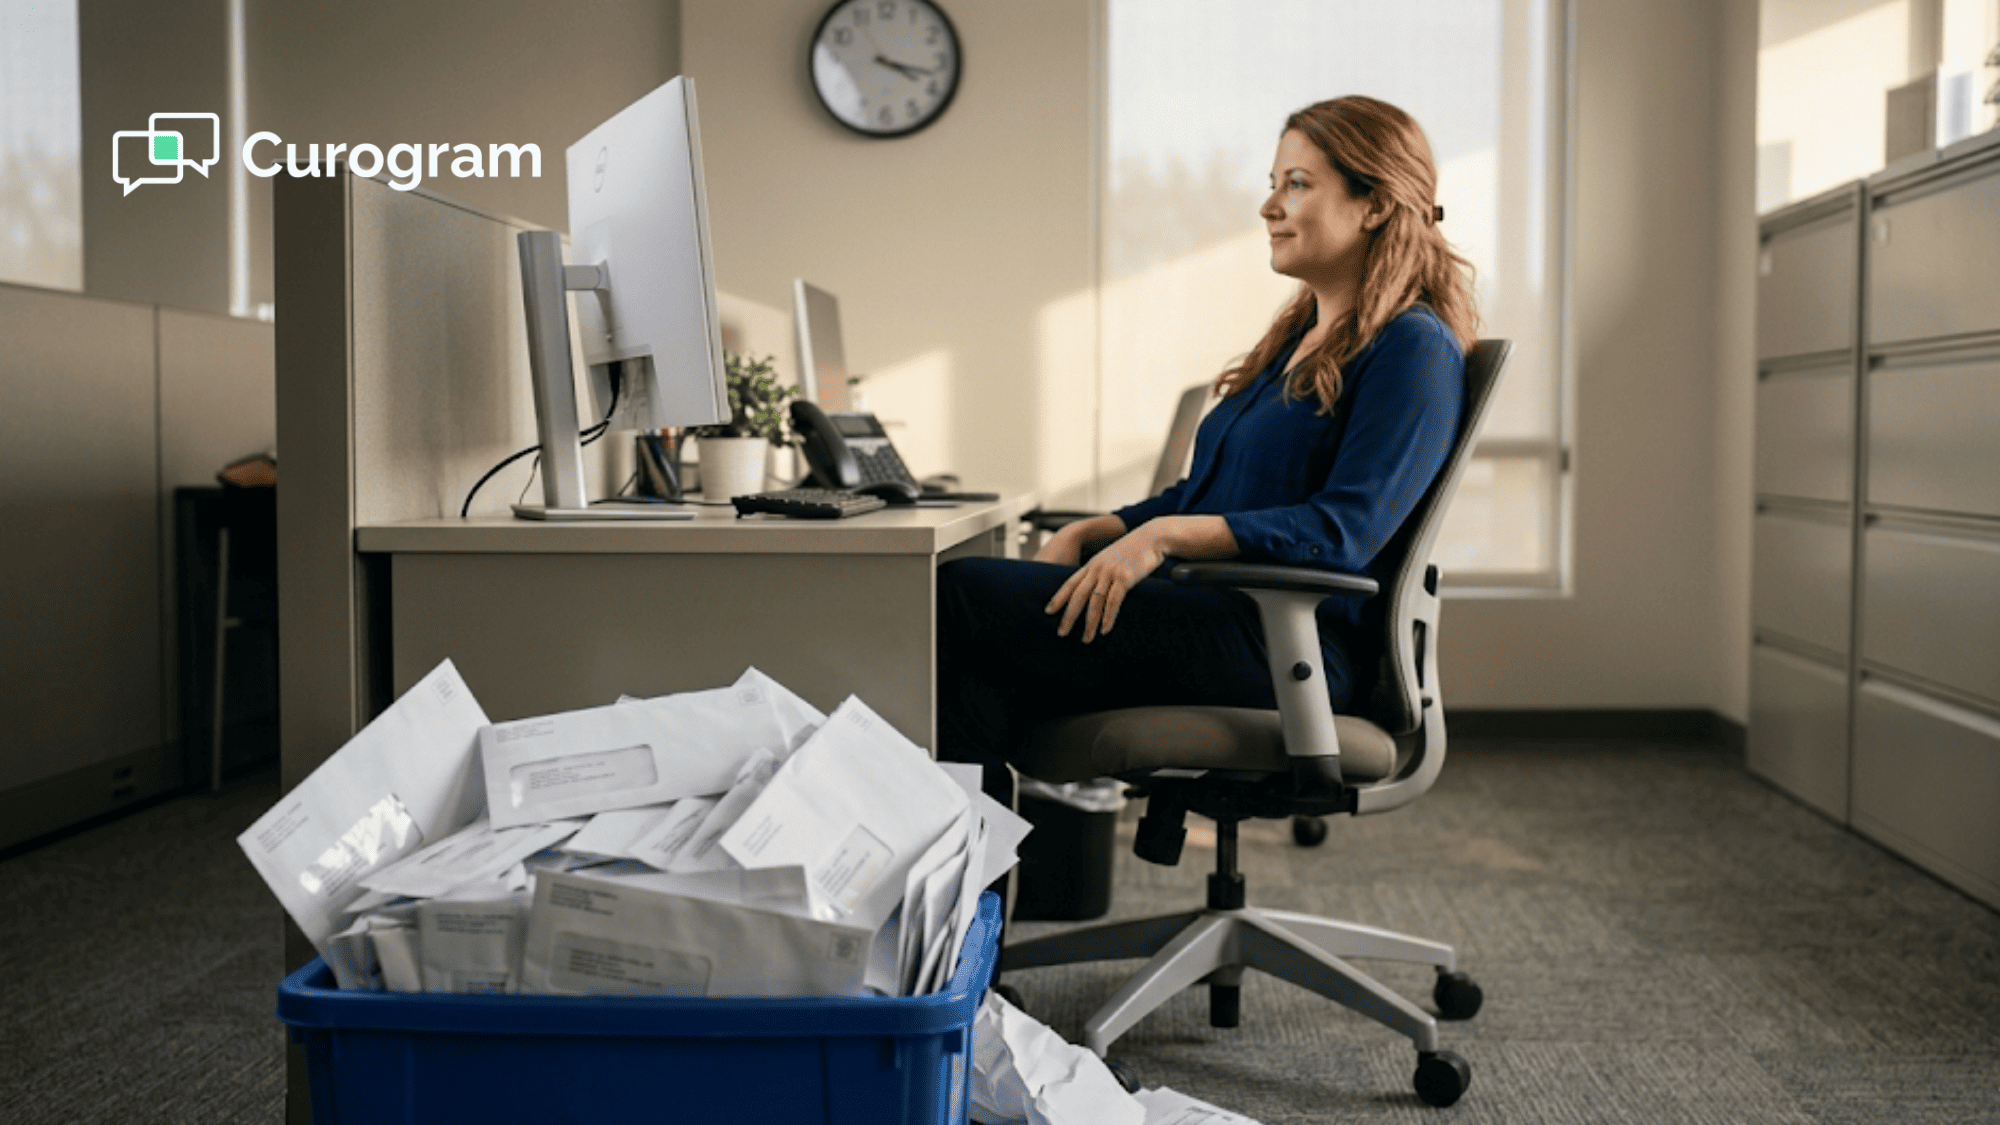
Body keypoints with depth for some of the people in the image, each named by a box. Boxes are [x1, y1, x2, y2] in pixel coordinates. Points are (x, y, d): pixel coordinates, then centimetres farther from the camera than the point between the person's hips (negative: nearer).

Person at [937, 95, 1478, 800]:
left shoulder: (1413, 348, -6)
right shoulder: (1302, 334, 23)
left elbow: (1344, 530, -18)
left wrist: (1165, 537, -23)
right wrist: (1084, 536, 8)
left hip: (1290, 643, -9)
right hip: (1214, 609, 9)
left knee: (962, 597, -22)